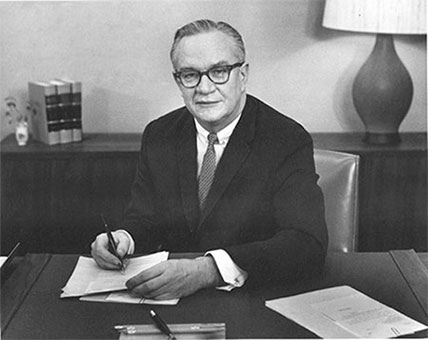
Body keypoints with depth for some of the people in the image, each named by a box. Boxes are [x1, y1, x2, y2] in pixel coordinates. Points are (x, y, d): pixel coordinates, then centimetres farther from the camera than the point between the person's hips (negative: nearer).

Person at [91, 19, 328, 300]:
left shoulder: (289, 142, -11)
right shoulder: (159, 136, 5)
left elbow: (308, 244, -23)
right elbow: (144, 221, 10)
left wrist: (209, 270, -35)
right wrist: (123, 239, -15)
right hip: (169, 298, 3)